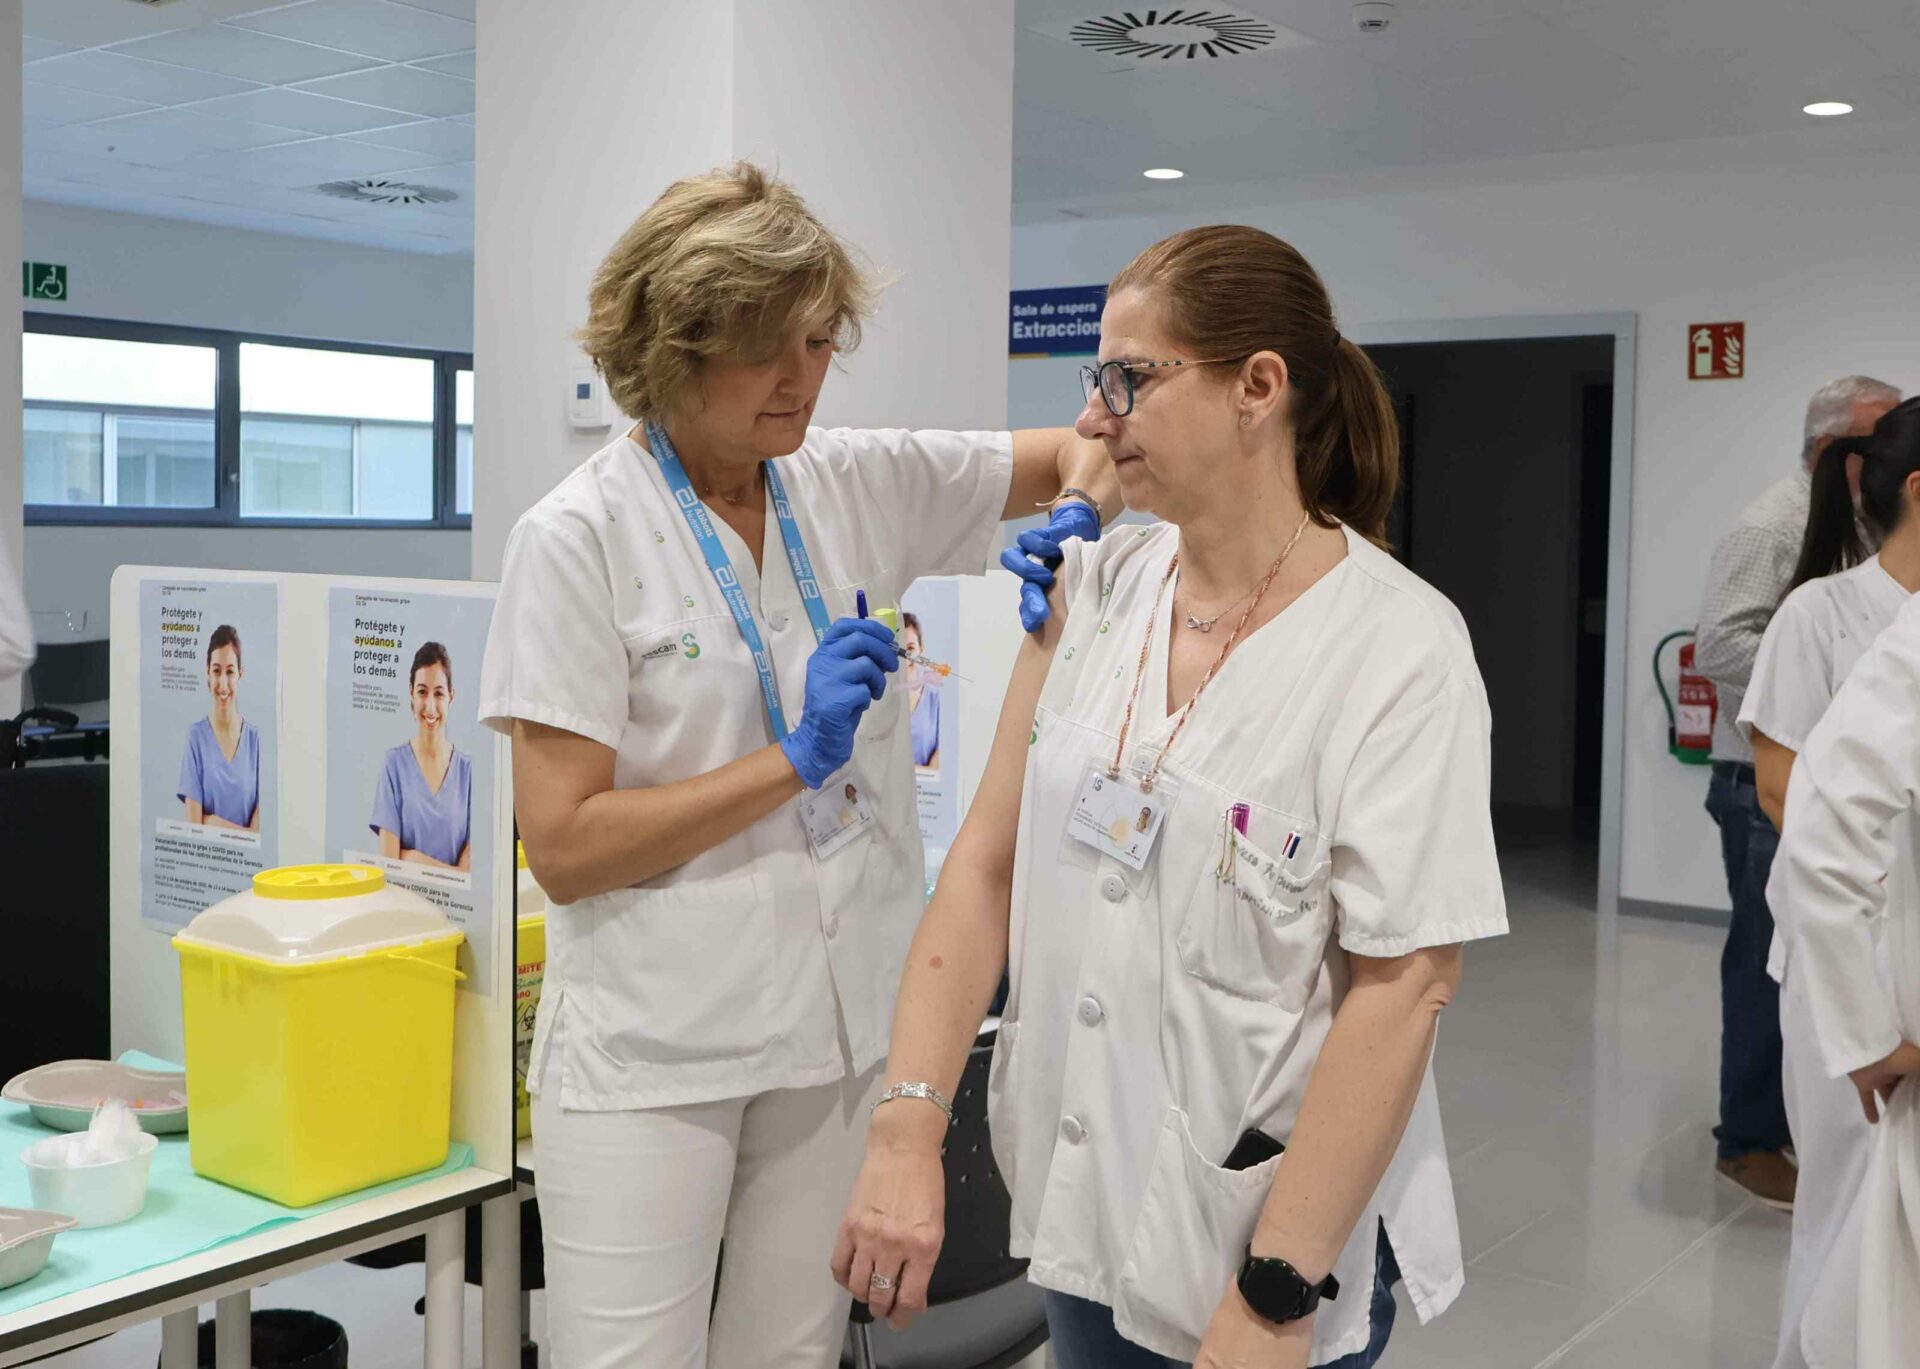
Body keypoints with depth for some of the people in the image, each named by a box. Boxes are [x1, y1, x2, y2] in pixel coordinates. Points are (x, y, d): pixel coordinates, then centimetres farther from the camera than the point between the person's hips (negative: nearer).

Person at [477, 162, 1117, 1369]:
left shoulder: (860, 485, 3)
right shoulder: (579, 538, -10)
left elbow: (1086, 450, 13)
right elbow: (561, 845, -13)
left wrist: (1074, 520, -9)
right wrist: (795, 758, -17)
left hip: (849, 1022, 5)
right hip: (655, 1043, -4)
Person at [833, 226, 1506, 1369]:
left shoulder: (1403, 648, -15)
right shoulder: (1099, 587, 0)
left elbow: (1401, 993, -18)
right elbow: (988, 860, -1)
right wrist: (908, 1130, -10)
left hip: (1271, 1232, -5)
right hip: (1076, 1197, 5)